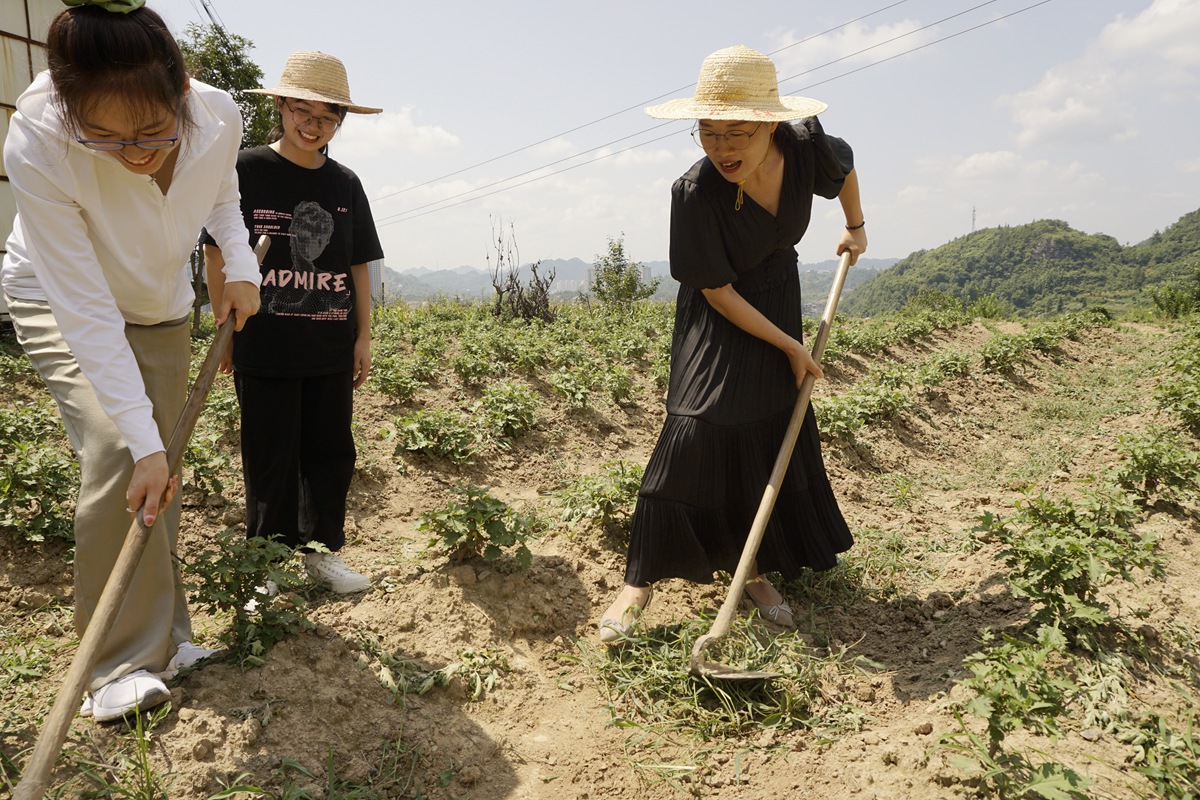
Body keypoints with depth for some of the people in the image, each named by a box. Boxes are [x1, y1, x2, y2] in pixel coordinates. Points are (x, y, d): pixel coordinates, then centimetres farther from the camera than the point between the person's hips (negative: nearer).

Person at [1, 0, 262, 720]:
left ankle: (163, 640, 20)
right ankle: (125, 662, -6)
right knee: (119, 458, -21)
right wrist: (144, 440, -36)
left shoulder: (218, 117, -26)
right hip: (59, 302, -3)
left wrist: (243, 265, -16)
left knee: (158, 481, 4)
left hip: (162, 308, 4)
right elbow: (85, 311, -34)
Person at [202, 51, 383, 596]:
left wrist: (364, 336, 7)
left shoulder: (345, 185, 8)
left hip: (331, 347, 4)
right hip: (264, 346, -4)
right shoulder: (245, 171, -4)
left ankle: (322, 551, 25)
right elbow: (216, 253, -1)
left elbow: (359, 265, 10)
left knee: (330, 451, 10)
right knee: (271, 459, 5)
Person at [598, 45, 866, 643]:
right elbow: (719, 293, -22)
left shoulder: (804, 144, -20)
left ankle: (756, 573, 22)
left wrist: (855, 228, 19)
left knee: (778, 439, 5)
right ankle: (640, 580, -6)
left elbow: (846, 167, 7)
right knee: (696, 428, -18)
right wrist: (790, 346, -16)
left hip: (779, 302, 5)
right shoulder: (696, 193, -31)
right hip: (719, 319, -4)